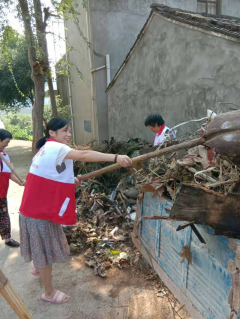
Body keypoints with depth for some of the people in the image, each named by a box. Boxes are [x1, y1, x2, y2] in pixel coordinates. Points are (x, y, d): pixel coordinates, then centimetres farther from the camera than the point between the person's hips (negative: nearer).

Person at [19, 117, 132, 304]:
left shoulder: (47, 148, 11)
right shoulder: (56, 148, -22)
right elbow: (84, 155, -39)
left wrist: (70, 180, 2)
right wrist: (116, 157, -48)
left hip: (38, 205, 10)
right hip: (40, 209, -10)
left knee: (43, 245, 31)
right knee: (46, 248, 6)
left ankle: (38, 268, 57)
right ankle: (49, 292, 26)